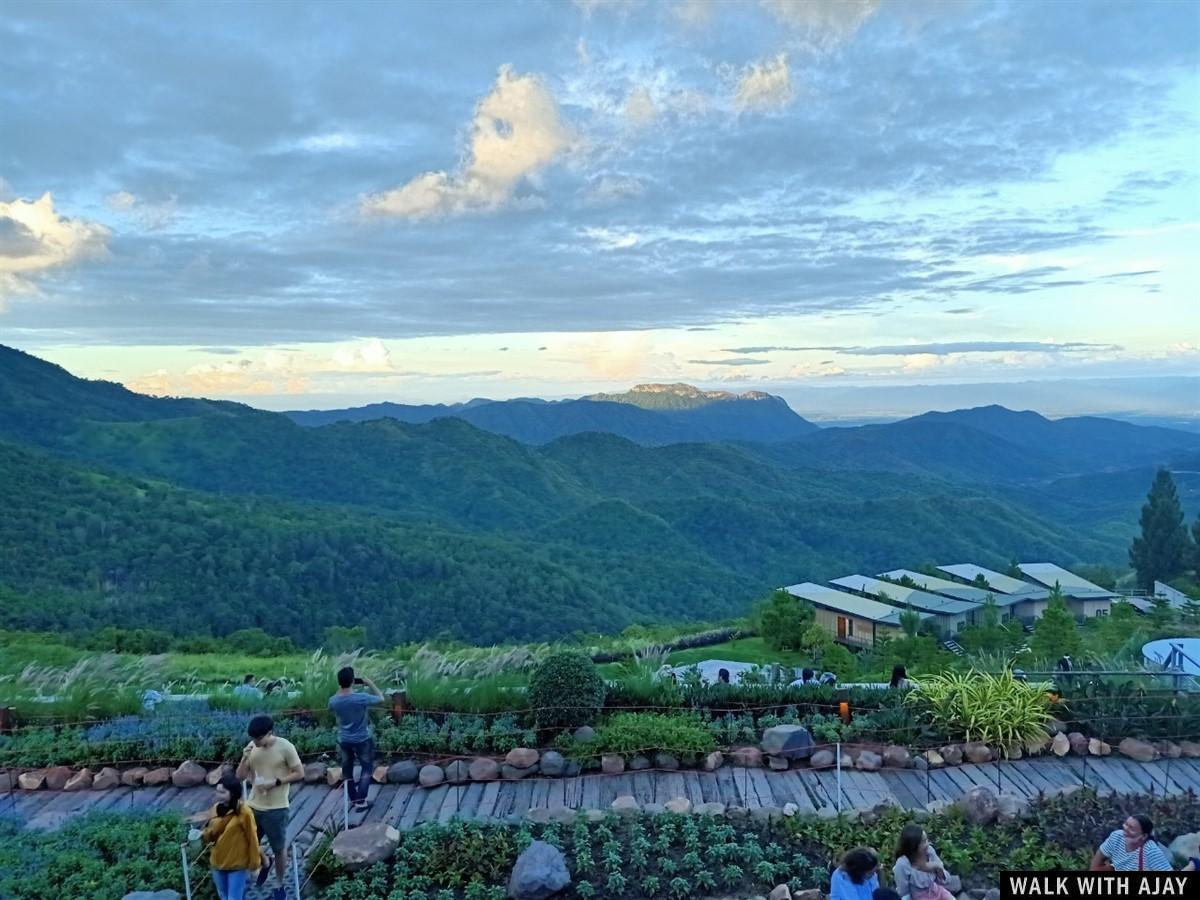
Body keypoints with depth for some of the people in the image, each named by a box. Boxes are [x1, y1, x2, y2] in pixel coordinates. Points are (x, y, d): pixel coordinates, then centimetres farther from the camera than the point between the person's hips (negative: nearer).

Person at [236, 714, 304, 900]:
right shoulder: (252, 747, -2)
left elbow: (299, 774, -11)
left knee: (279, 849, 9)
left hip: (276, 808, -5)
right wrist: (245, 758, -16)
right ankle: (265, 865, 45)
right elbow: (240, 776, 1)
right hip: (253, 805, 5)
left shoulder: (285, 747, -16)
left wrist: (275, 782, -21)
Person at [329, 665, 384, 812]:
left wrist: (340, 688, 4)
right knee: (367, 768, 14)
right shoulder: (361, 698, -26)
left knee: (347, 769, 20)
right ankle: (360, 800, 10)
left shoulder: (333, 701, -15)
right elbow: (381, 698, -9)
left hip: (344, 740, 3)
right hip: (362, 740, -3)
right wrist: (370, 684, -2)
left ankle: (354, 799, 31)